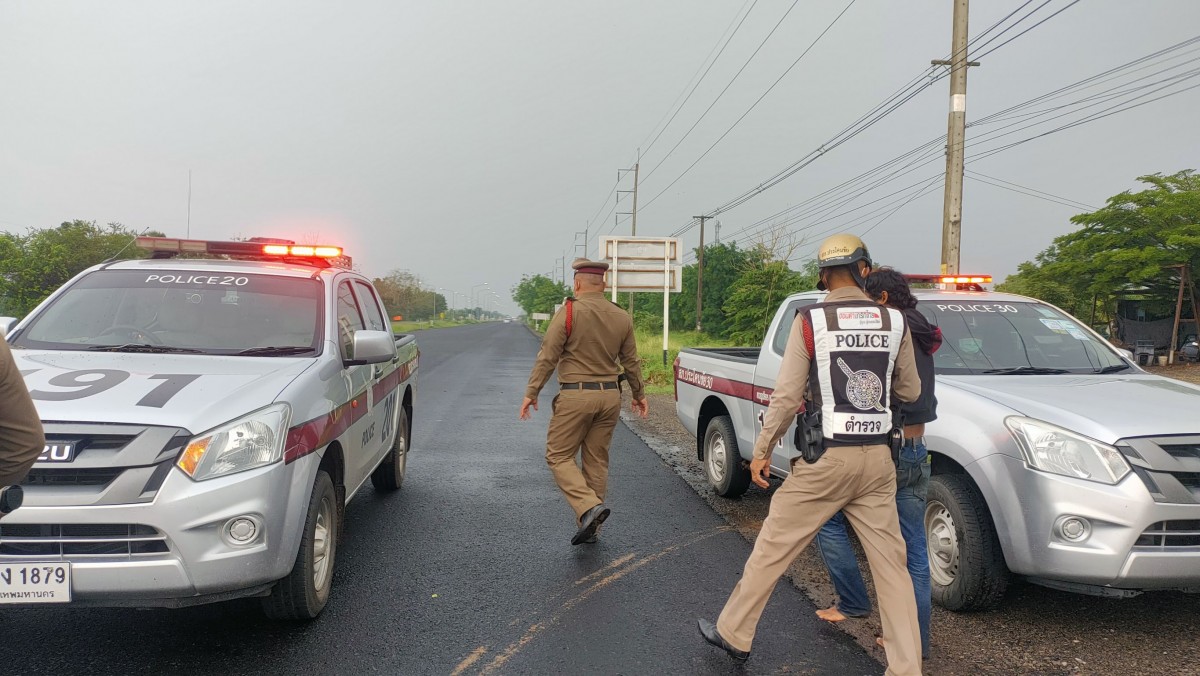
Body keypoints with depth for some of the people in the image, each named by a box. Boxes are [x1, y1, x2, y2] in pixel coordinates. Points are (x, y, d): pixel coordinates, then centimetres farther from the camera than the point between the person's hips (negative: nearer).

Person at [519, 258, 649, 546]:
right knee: (597, 460, 12)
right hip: (610, 396, 6)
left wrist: (531, 392, -6)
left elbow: (547, 355, -11)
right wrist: (638, 394, 26)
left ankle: (589, 506, -15)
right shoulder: (622, 317, 7)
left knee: (559, 456, 3)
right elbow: (631, 361, 14)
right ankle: (589, 526, 17)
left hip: (576, 395, -6)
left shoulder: (569, 312, -9)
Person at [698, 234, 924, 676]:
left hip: (826, 458, -3)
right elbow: (910, 391, 11)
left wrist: (762, 450, 1)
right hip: (878, 457, 4)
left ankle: (732, 634, 23)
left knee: (772, 549, 9)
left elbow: (787, 395, -9)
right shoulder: (895, 322, 3)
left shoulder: (810, 320, -7)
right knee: (890, 564, 11)